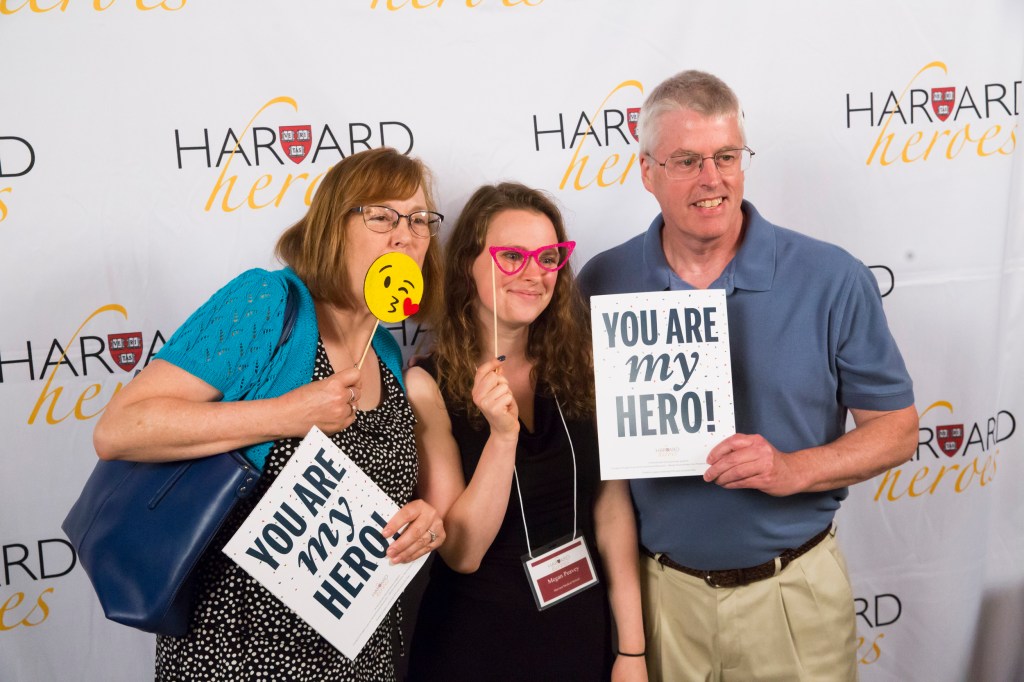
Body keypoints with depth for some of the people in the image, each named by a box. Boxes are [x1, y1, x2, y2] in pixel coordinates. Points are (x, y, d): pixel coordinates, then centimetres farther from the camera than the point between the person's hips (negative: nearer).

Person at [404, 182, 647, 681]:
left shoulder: (582, 368, -3)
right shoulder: (427, 384, -14)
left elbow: (612, 510, -2)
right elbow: (461, 552, -16)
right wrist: (502, 434, -28)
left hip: (583, 635, 3)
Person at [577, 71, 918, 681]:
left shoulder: (831, 280, -9)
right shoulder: (603, 283, -4)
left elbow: (897, 428, -3)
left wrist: (794, 469, -20)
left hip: (793, 592, -1)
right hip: (656, 590, 1)